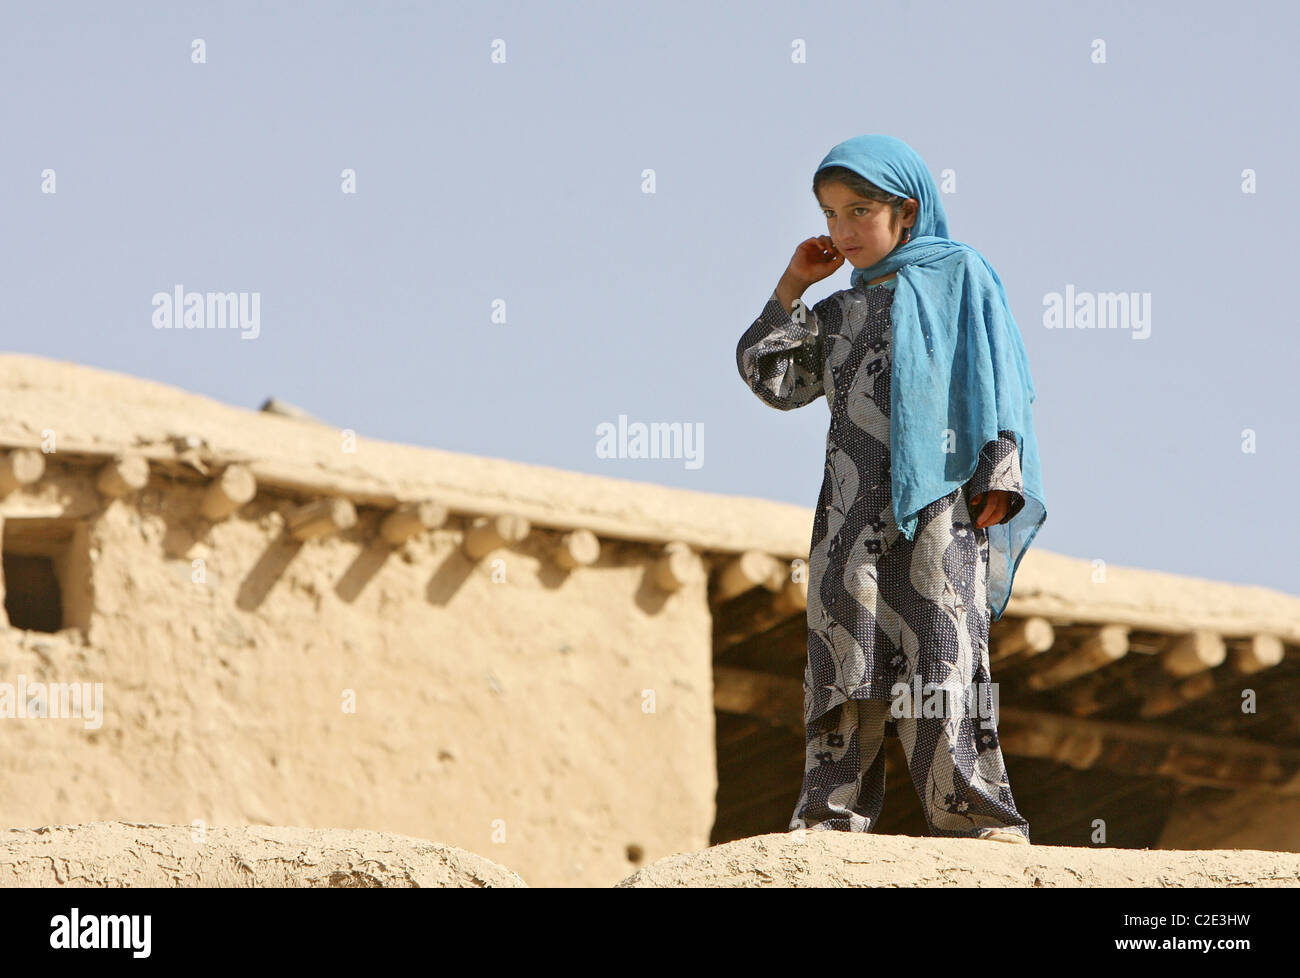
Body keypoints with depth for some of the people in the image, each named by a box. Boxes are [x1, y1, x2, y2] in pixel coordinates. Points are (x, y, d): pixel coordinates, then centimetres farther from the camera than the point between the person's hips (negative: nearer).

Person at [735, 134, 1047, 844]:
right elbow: (773, 382, 21)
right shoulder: (839, 311, 23)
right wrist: (790, 290, 15)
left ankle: (978, 815, -15)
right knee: (847, 651, -2)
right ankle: (833, 812, -5)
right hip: (854, 505, 5)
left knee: (942, 649, -13)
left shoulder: (960, 276, 8)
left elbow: (998, 378, 2)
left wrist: (997, 472, -9)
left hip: (937, 493, -5)